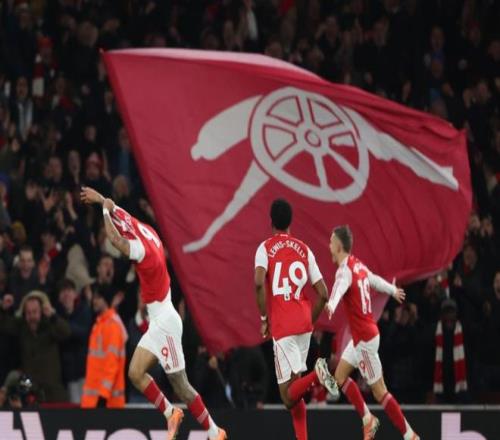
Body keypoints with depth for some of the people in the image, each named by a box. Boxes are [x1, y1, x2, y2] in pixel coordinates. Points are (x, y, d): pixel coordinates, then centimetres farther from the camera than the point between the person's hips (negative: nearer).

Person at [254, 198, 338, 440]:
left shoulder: (265, 248, 1)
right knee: (294, 389, 17)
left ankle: (315, 375, -34)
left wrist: (264, 318, -7)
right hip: (304, 324, 5)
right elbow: (323, 294, 9)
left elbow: (259, 282, -18)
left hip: (281, 327, -5)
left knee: (288, 397, -6)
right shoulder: (304, 249, 12)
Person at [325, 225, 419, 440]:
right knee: (340, 375, 16)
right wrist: (393, 290, 47)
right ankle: (367, 419, 18)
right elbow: (375, 280, 26)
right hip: (361, 335, 9)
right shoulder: (358, 266, 6)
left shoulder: (345, 270, -20)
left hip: (364, 338, -9)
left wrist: (331, 305, -66)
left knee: (379, 391, -3)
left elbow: (340, 286, -44)